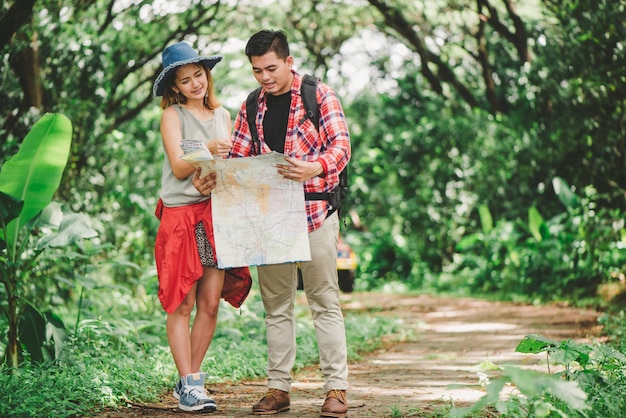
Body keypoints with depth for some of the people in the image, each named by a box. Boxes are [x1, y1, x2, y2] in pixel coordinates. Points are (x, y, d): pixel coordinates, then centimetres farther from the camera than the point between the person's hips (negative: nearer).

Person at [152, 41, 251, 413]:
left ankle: (191, 378, 10)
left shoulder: (222, 115, 15)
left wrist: (216, 180, -6)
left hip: (217, 213, 5)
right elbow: (178, 168, -8)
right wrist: (207, 151, -26)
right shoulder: (172, 115, 0)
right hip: (181, 215, -4)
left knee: (210, 304, 1)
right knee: (182, 304, -5)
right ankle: (189, 384, -2)